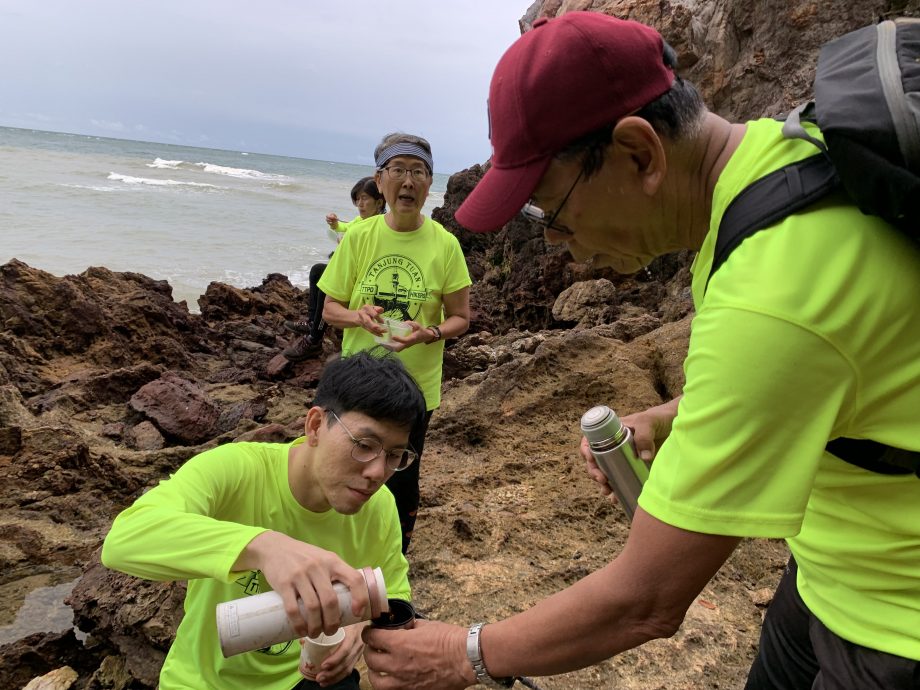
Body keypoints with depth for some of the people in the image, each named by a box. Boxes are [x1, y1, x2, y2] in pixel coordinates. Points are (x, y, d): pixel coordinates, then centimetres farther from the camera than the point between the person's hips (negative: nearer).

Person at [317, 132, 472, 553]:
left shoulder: (445, 244, -9)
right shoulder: (358, 237, -6)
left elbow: (460, 318, -3)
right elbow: (330, 309, -1)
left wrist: (428, 333, -24)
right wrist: (360, 317, -23)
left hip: (415, 387, -1)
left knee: (402, 482, 12)